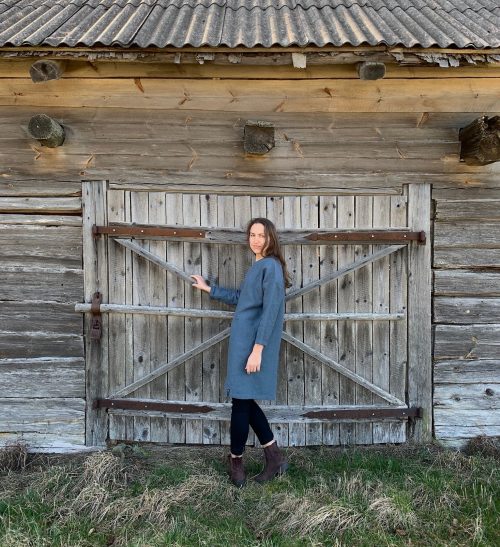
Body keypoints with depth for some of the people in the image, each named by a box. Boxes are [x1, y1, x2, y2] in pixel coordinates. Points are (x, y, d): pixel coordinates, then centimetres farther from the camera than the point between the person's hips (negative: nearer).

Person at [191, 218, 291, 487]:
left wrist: (257, 349, -22)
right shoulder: (258, 266, 17)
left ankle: (236, 460, 20)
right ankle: (275, 457, 21)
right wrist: (208, 288, 34)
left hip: (252, 344, -10)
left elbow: (270, 311, -19)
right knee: (245, 401, 12)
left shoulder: (270, 266, -12)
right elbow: (239, 297, 28)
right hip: (243, 342, 10)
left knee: (241, 401, 2)